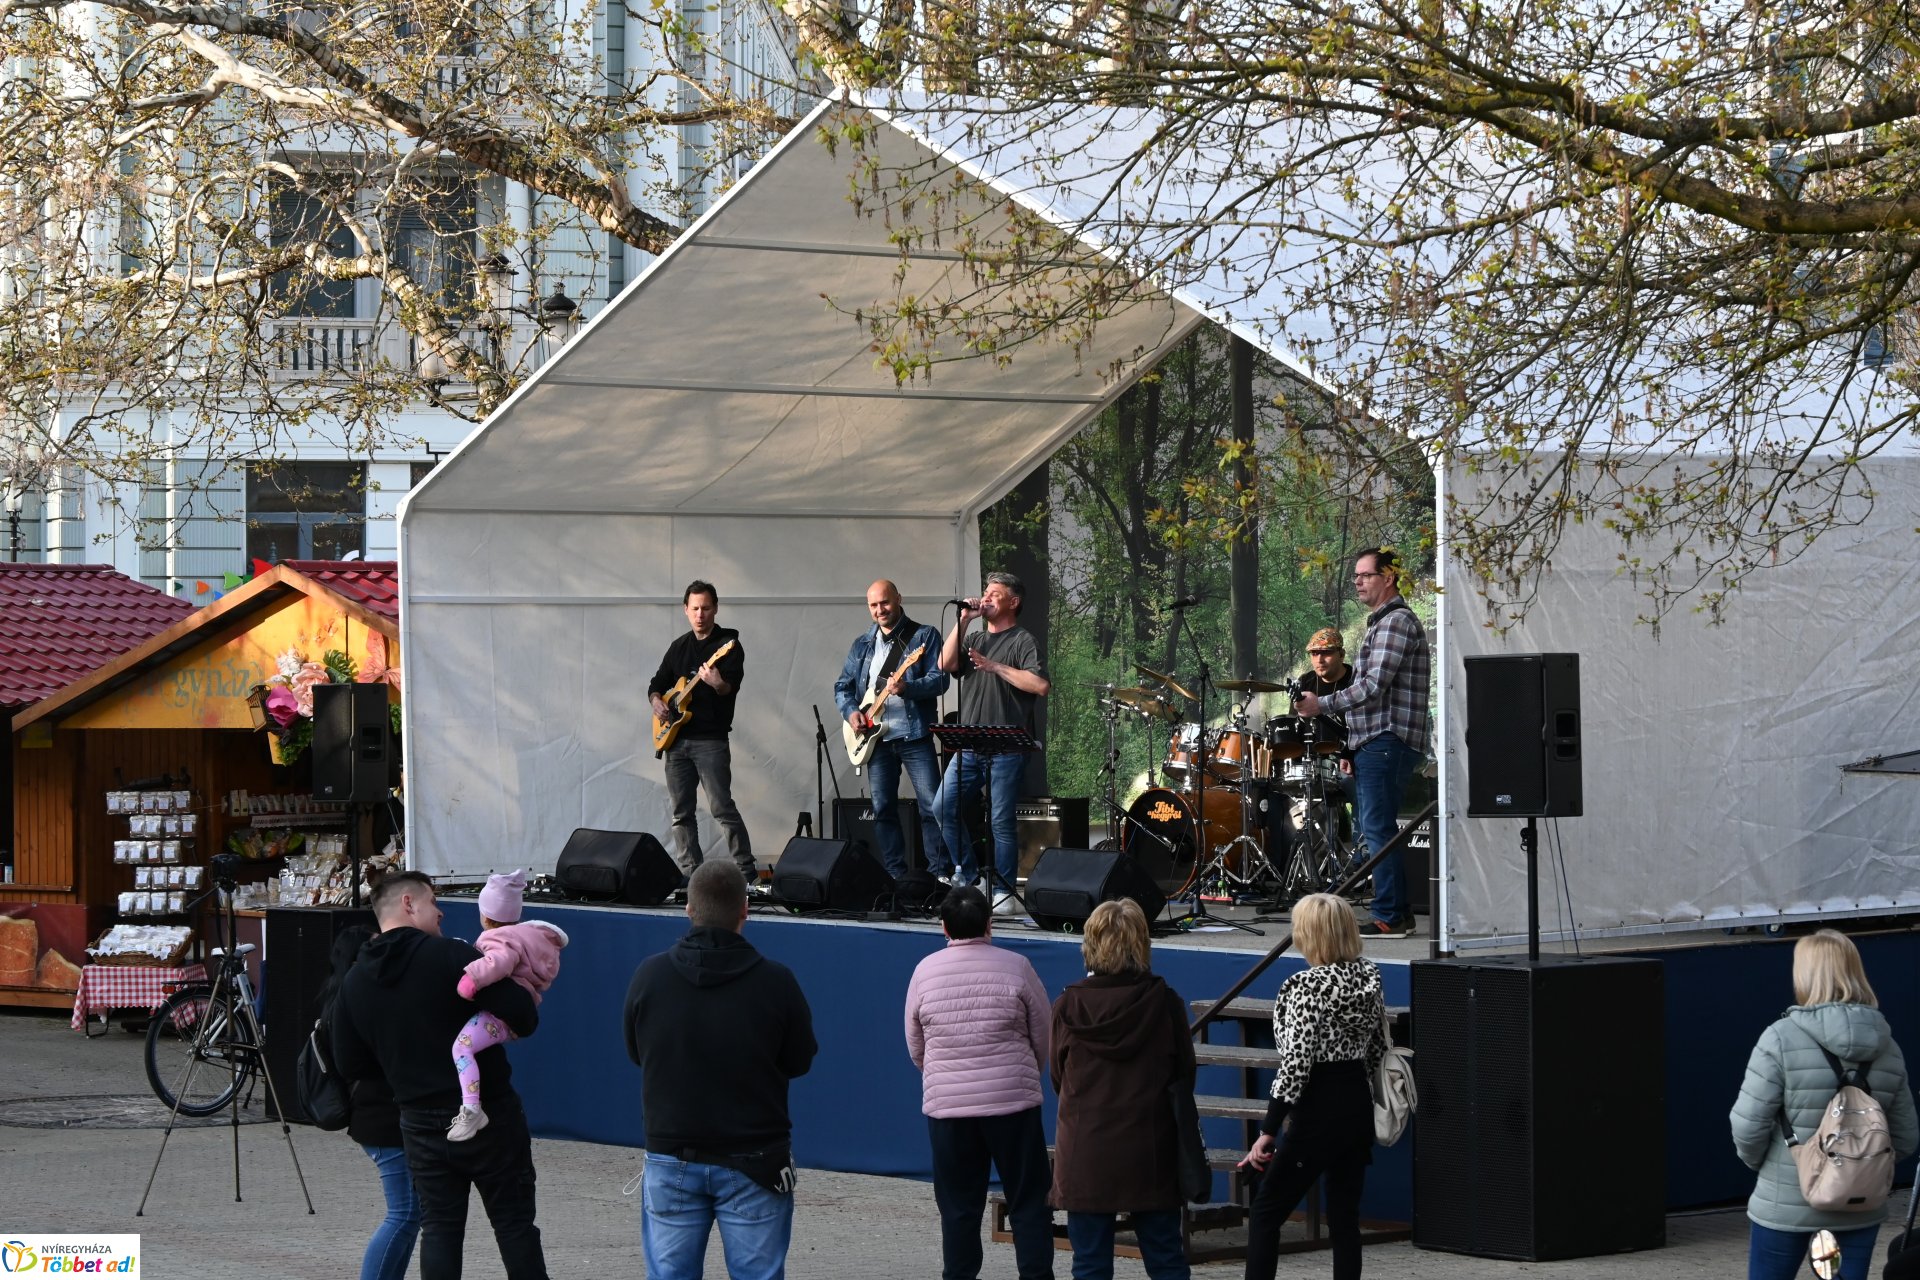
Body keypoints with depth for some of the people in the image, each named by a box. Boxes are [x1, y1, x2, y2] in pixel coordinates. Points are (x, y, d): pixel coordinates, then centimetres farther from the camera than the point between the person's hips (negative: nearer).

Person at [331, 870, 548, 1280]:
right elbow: (523, 1016, -19)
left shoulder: (355, 981, 4)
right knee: (514, 1224, 5)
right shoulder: (449, 955, -14)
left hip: (421, 1123, 4)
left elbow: (349, 1064, 8)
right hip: (488, 1114, -4)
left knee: (439, 1227, 9)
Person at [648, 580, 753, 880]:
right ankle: (690, 874, 11)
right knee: (681, 811, 6)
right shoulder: (679, 646, 15)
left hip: (711, 740, -6)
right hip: (677, 739, 6)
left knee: (722, 808, -13)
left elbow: (732, 687, -18)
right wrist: (656, 701, 2)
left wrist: (719, 684, -40)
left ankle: (747, 872, -10)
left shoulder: (728, 644, -4)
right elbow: (657, 683, 23)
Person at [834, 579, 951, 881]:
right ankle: (895, 875, 12)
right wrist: (850, 711, -2)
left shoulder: (924, 636, 0)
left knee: (932, 806, -9)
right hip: (876, 737, 5)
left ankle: (939, 874, -4)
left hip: (914, 734, -5)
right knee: (883, 809, 6)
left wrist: (905, 688, -26)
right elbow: (842, 686, 17)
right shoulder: (862, 643, 15)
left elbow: (940, 679, -10)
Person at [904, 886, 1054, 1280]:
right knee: (1028, 1202, 5)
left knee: (959, 1207, 8)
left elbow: (915, 1048, 9)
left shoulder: (925, 971, -1)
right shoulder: (1015, 967, -6)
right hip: (1013, 1101, -2)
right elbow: (1044, 1037, 3)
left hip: (945, 1104, 2)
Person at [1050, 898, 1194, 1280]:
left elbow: (1058, 1077, 5)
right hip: (1151, 1152, 0)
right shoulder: (1163, 1001, -8)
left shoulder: (1068, 1006, -7)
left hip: (1085, 1155, 0)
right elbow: (1184, 1074, 2)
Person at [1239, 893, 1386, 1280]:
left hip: (1318, 1111, -7)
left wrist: (1268, 1133, -19)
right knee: (1344, 1215, 11)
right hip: (1359, 1103, 7)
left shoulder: (1307, 986, -17)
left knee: (1264, 1214, 0)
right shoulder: (1369, 978, 5)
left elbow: (1295, 1064, -21)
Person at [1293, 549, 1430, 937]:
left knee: (1377, 829, -12)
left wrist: (1322, 705, -15)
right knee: (1378, 830, 12)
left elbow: (1374, 686, -19)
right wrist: (1353, 745, 23)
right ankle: (1398, 913, 15)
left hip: (1387, 741, -11)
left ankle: (1388, 917, -12)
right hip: (1375, 742, 11)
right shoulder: (1382, 621, 23)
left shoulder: (1396, 621, -11)